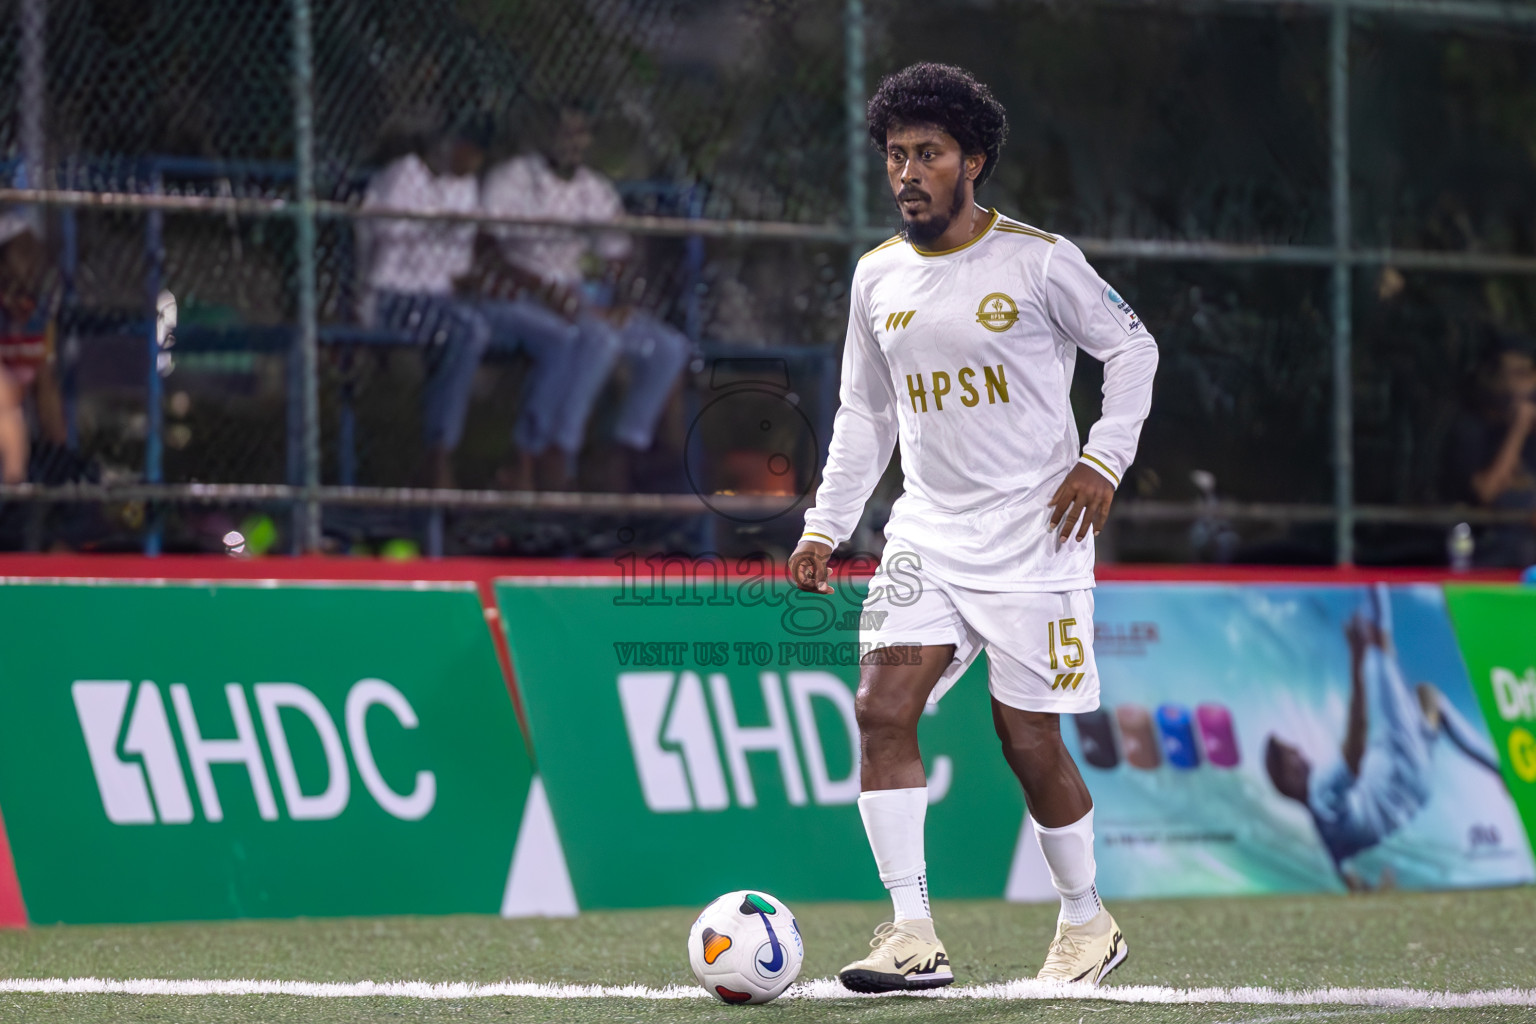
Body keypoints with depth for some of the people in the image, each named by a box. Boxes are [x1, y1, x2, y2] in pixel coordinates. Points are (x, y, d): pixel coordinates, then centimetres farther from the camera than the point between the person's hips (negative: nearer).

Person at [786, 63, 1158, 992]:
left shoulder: (1037, 260, -6)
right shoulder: (878, 277, 8)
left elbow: (1132, 347, 4)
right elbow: (864, 415, 18)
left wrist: (1104, 460, -6)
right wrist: (826, 528, 11)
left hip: (1035, 532, -4)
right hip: (929, 532, 4)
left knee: (1029, 741, -2)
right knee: (883, 707, -14)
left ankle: (1088, 923, 21)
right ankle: (915, 937, -14)